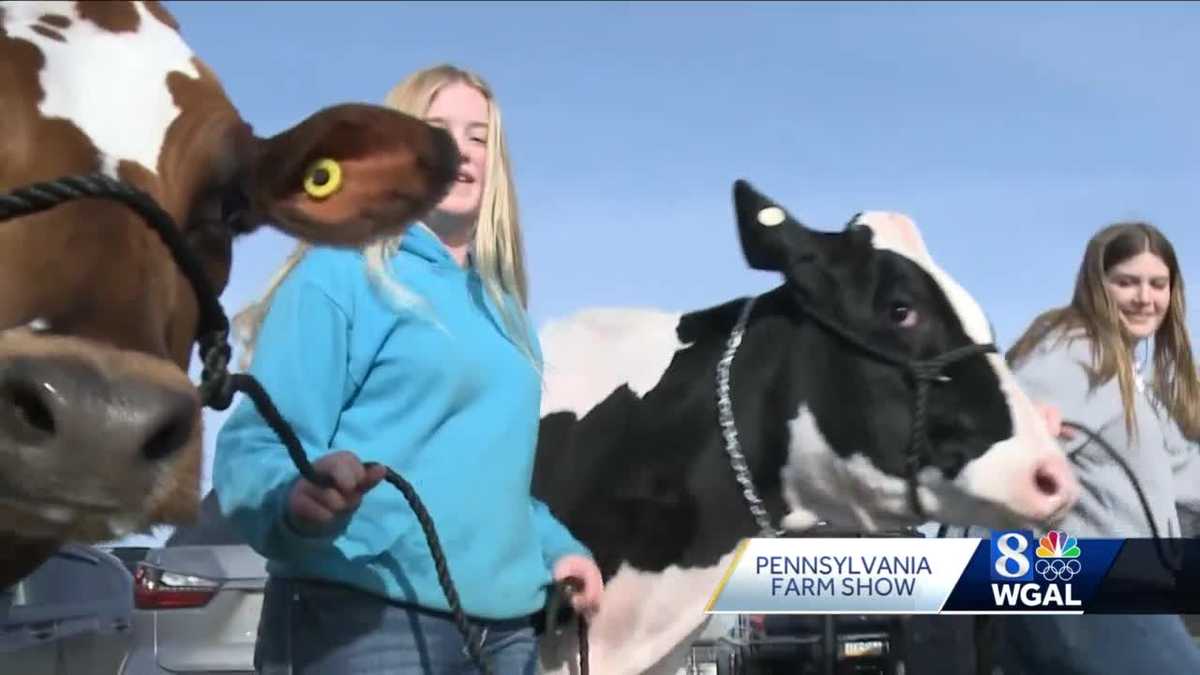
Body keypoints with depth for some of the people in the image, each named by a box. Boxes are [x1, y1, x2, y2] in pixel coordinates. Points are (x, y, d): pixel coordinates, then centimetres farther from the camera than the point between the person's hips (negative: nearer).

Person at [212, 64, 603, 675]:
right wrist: (298, 494, -35)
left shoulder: (499, 302, 19)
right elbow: (258, 446, -14)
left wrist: (553, 547, 13)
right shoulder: (341, 272, -4)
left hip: (506, 624, 8)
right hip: (362, 619, -7)